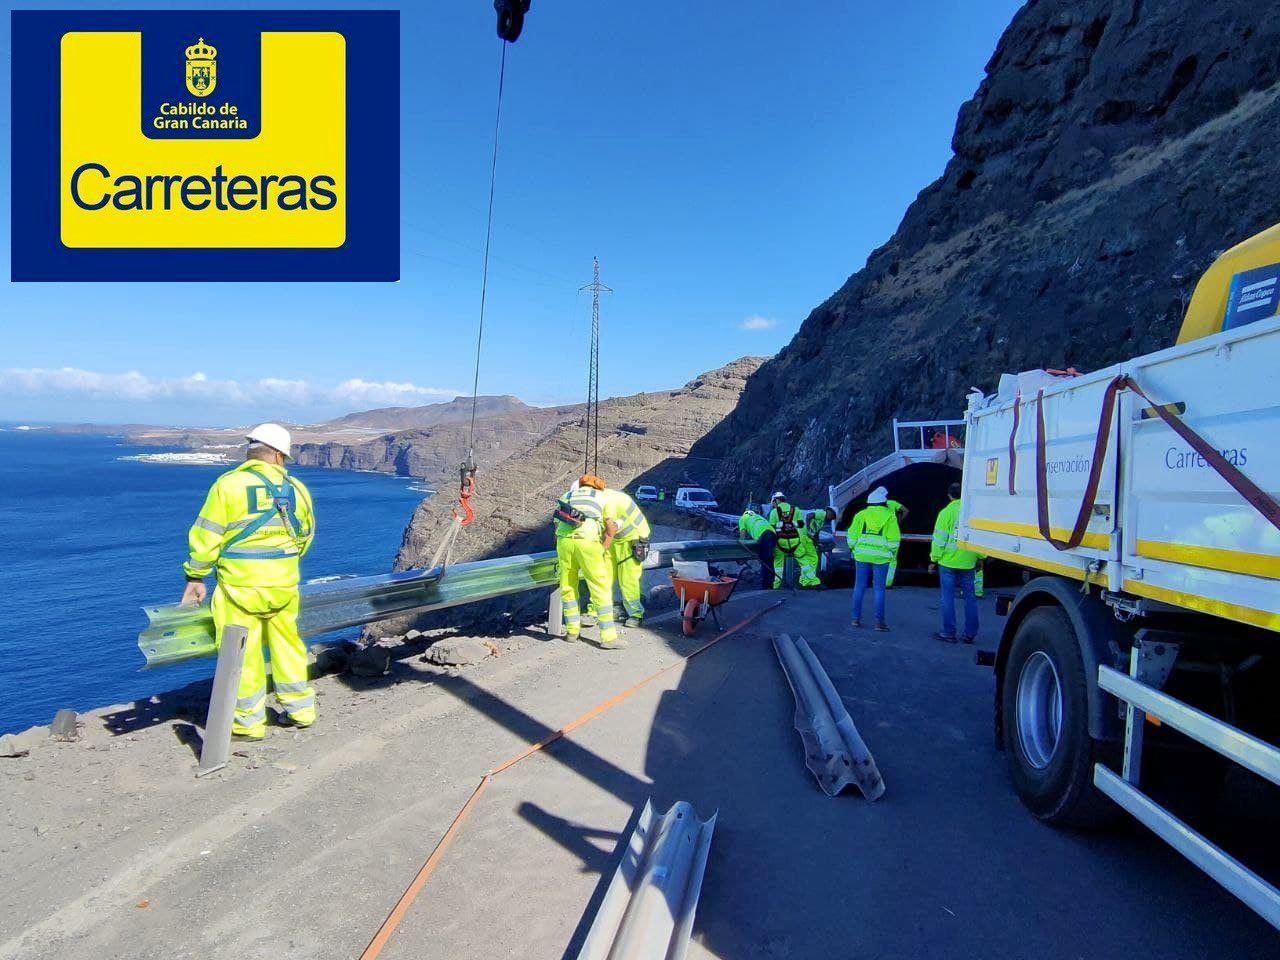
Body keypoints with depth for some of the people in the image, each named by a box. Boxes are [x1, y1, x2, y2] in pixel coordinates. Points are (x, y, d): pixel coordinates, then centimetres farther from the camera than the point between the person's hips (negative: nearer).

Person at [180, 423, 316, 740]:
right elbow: (306, 536, 13)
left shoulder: (228, 484, -8)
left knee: (243, 653, 7)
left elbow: (206, 535, -5)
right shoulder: (296, 489, 4)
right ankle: (300, 709, 28)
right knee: (286, 645, 18)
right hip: (283, 584, 4)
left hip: (240, 584, -4)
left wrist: (196, 576, 5)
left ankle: (250, 722, 17)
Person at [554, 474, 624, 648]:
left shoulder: (567, 496, 31)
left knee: (567, 587, 18)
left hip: (564, 540, 3)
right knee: (601, 589, 4)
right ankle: (608, 637, 4)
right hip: (587, 542, -3)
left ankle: (572, 631, 28)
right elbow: (612, 528, 19)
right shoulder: (602, 497, 25)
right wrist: (602, 551, 25)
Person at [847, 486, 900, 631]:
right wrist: (893, 553, 10)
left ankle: (856, 618, 13)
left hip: (862, 555, 2)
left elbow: (852, 535, 2)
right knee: (879, 589, 2)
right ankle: (879, 622, 2)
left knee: (859, 586, 10)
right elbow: (894, 539, -4)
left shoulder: (861, 514, 4)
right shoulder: (890, 516, -1)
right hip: (881, 558, -2)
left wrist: (853, 549, 16)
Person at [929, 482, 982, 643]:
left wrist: (934, 559, 0)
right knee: (970, 597, 11)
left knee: (948, 597, 3)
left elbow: (939, 538, -7)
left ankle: (949, 633, 5)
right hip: (968, 562, 3)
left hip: (948, 561, -3)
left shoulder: (947, 512, -7)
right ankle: (970, 633, 13)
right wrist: (980, 558, 17)